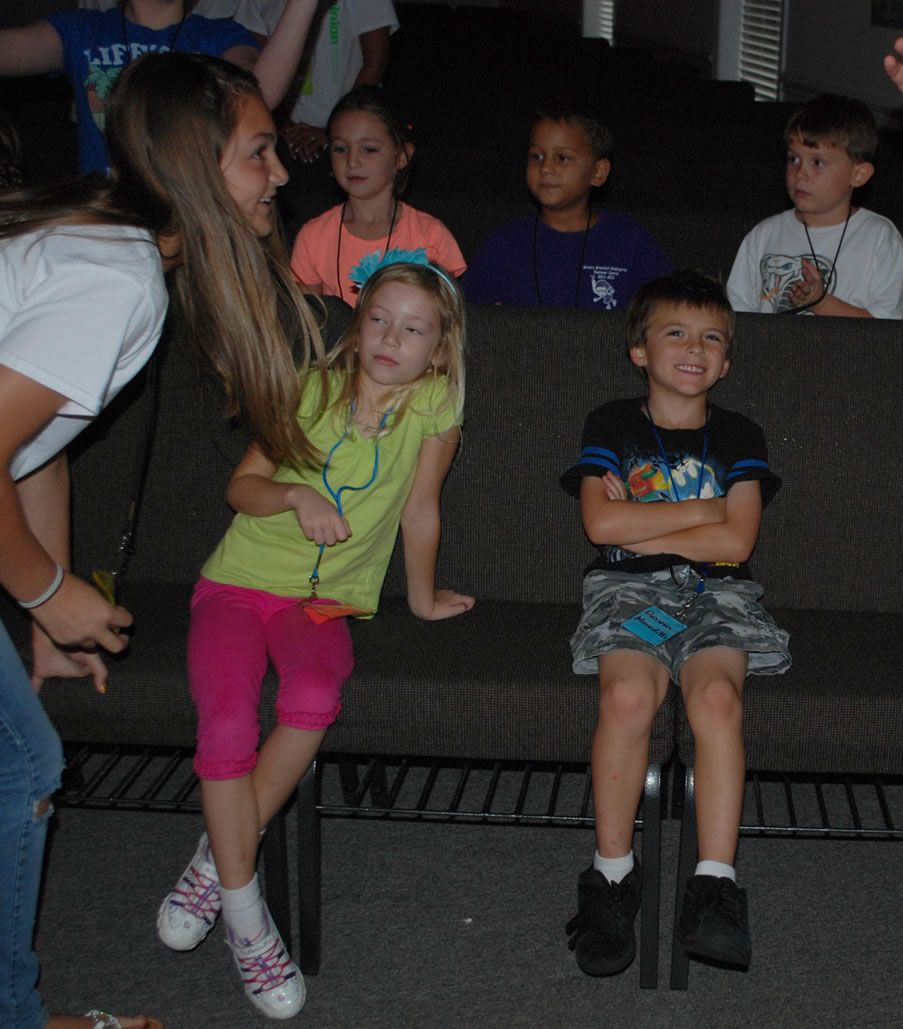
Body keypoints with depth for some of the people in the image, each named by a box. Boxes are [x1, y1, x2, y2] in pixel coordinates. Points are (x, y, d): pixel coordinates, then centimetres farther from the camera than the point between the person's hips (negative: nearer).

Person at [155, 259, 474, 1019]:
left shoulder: (434, 407, -4)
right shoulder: (314, 390, -2)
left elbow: (420, 510, 7)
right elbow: (242, 485, 3)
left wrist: (423, 598, 16)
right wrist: (297, 495, -17)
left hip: (329, 598, 0)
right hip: (241, 580, 0)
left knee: (314, 700, -32)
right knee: (227, 720, -24)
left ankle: (216, 861, -12)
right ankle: (246, 917, -12)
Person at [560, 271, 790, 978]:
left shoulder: (739, 436, 15)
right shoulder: (612, 425, 13)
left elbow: (736, 542, 0)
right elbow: (600, 524, -4)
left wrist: (639, 528, -1)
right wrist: (708, 508, 0)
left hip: (717, 593, 1)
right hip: (630, 589, -1)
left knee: (717, 695, -32)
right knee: (628, 694, -32)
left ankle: (715, 882, -31)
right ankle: (613, 874, -18)